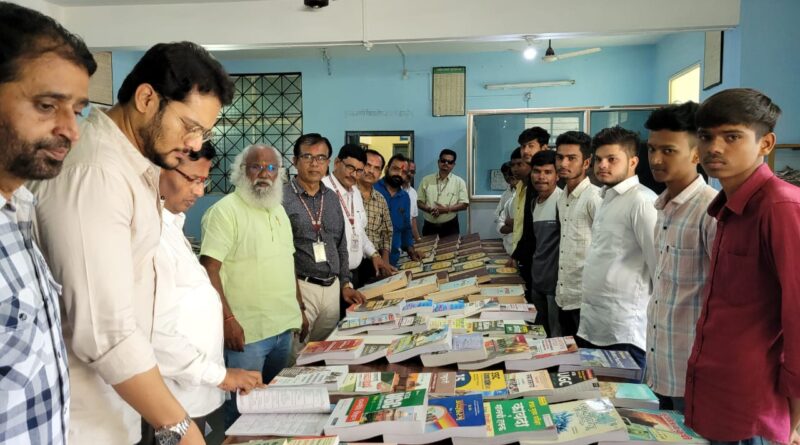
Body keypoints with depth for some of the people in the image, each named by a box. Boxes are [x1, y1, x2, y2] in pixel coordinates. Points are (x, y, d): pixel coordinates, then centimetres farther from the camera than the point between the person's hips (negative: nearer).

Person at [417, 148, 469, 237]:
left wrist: (446, 209, -18)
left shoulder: (459, 182, 1)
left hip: (450, 227, -1)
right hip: (429, 226, 2)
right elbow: (418, 202, 6)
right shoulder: (426, 180, 5)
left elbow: (464, 204, -3)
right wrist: (429, 209, -16)